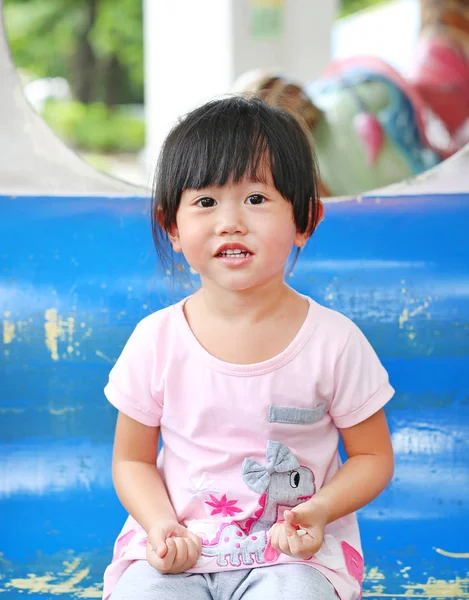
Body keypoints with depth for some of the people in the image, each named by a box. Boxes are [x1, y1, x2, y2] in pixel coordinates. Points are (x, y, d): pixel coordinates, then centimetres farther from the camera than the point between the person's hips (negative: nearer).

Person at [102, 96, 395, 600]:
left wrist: (318, 510, -14)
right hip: (179, 550, 1)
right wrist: (161, 525, -12)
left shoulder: (335, 341, -7)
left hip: (293, 549, -1)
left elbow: (373, 456, 4)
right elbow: (132, 460, 7)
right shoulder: (156, 341, -4)